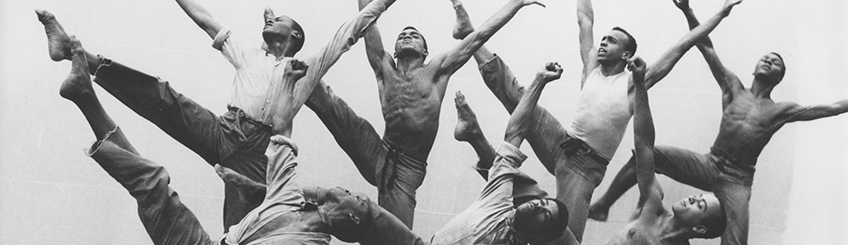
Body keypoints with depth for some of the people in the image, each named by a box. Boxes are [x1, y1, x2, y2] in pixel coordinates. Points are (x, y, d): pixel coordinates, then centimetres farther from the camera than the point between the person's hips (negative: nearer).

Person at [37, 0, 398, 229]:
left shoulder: (306, 68, 20)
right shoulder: (249, 55, 28)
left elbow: (350, 32, 16)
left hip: (258, 151, -2)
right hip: (223, 131, 2)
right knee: (164, 98, -17)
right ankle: (81, 57, -25)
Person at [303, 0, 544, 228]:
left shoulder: (436, 70, 8)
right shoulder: (384, 68, 13)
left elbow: (481, 35, 8)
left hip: (408, 168, -2)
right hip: (378, 157, 2)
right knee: (326, 101, -13)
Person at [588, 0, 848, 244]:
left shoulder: (781, 110, 8)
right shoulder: (734, 89, 11)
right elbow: (707, 49, 4)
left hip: (737, 180, -1)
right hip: (709, 165, 2)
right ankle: (602, 206, -7)